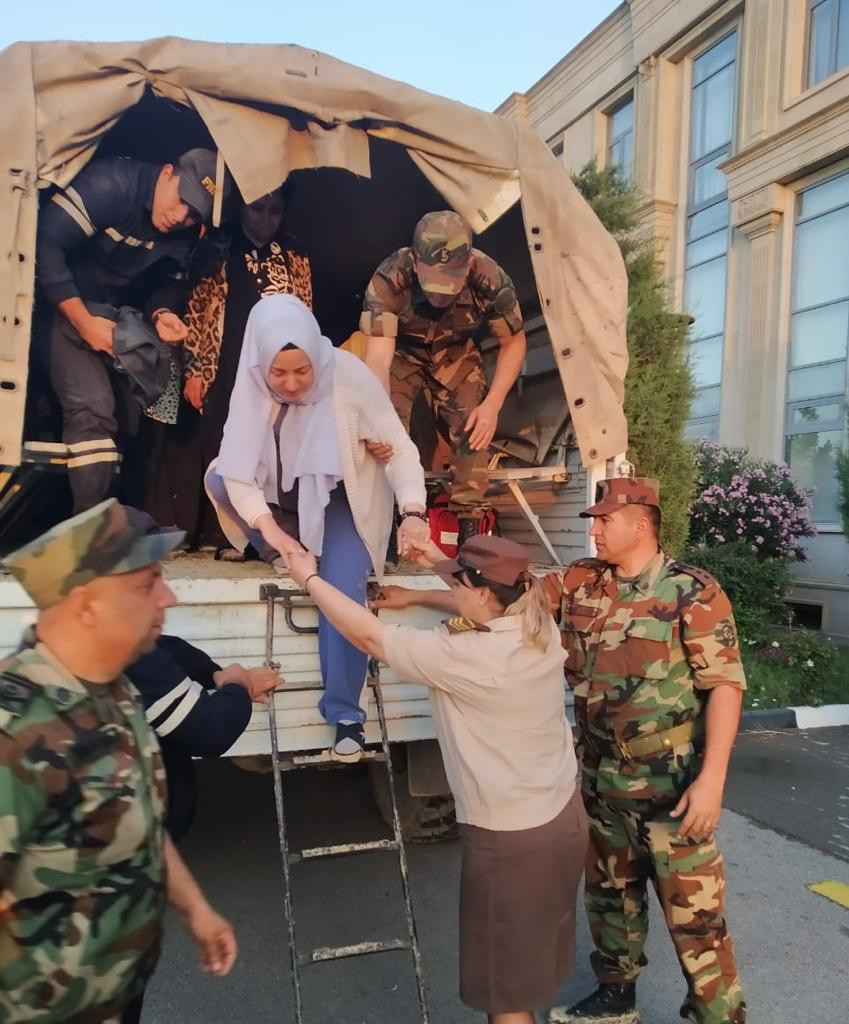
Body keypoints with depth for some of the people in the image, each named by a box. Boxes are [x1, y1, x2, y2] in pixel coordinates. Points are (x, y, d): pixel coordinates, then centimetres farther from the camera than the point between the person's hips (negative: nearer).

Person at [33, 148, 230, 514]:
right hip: (61, 306, -6)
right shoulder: (112, 184, -23)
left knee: (144, 409, 1)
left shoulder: (186, 235, -4)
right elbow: (43, 242, -26)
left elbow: (166, 282, 6)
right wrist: (85, 322, -28)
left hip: (118, 317, 7)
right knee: (93, 408, -23)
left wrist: (162, 314, -18)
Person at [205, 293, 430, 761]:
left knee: (342, 591, -24)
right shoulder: (252, 383, -17)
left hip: (341, 497, -3)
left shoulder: (347, 374, -25)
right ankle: (284, 555, -3)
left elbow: (398, 446, -22)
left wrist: (412, 512, -37)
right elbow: (235, 466, -22)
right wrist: (270, 530, -36)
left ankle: (345, 714, -11)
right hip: (282, 493, 4)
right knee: (216, 479, -22)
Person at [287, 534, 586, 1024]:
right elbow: (491, 609, 17)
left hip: (510, 837, -8)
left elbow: (369, 635, -17)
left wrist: (309, 577, -5)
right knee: (533, 956, 27)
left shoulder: (467, 656, -26)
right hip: (564, 815, 8)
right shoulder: (540, 629, -4)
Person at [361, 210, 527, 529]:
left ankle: (468, 521, 5)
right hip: (401, 353, -1)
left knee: (474, 431, -12)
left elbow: (513, 342, -15)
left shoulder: (490, 279, -32)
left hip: (456, 355, 2)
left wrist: (492, 405, -24)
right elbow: (378, 357, -44)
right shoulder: (388, 279, -39)